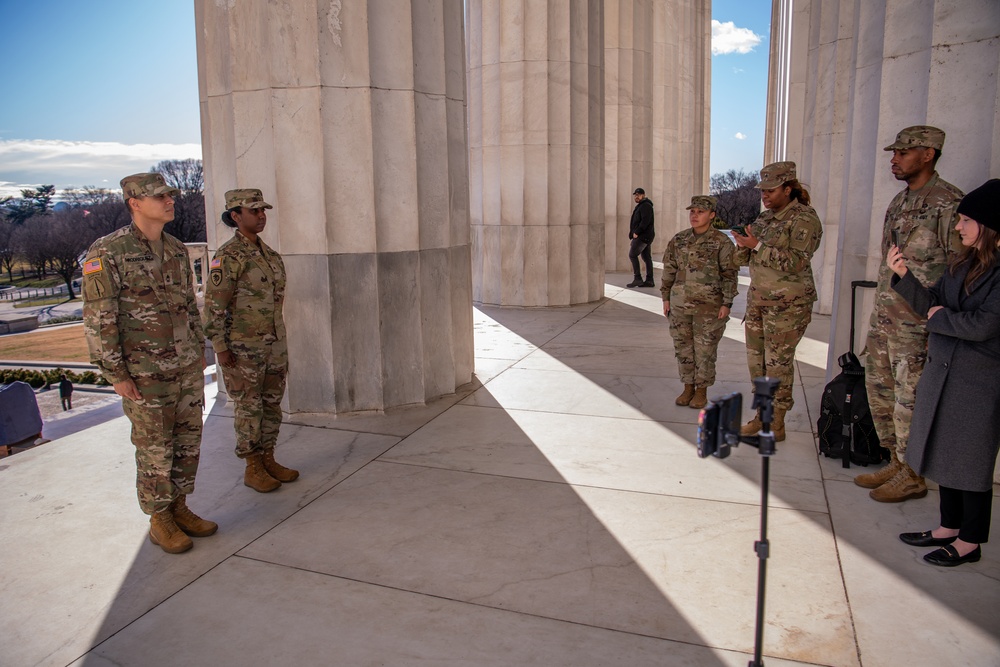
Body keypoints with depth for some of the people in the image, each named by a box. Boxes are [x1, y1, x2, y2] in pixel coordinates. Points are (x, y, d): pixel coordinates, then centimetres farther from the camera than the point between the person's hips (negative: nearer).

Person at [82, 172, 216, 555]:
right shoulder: (107, 253, -13)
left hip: (187, 366, 6)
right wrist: (116, 374, -14)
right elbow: (98, 318, -13)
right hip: (145, 372, -6)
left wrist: (199, 350, 15)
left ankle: (179, 508, 28)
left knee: (188, 441, 12)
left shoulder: (177, 250, 7)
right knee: (155, 448, 5)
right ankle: (160, 522, 20)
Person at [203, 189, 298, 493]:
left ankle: (268, 461, 24)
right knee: (249, 408, 2)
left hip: (273, 343, 8)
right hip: (243, 348, -8)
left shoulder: (267, 253, 11)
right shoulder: (228, 256, -14)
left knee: (272, 403, 12)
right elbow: (214, 304, -15)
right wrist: (220, 348, -16)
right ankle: (252, 469, 13)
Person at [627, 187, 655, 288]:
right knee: (646, 257, 7)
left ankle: (637, 278, -10)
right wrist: (632, 237, 17)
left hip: (643, 235, -10)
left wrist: (636, 232, -19)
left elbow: (645, 221, -21)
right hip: (645, 236, 10)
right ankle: (649, 280, 8)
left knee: (632, 254, -10)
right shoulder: (640, 206, 23)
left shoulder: (646, 206, -9)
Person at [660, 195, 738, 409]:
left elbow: (729, 275, -5)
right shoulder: (679, 240, 6)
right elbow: (669, 270, 10)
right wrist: (666, 298, 7)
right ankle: (688, 388, 24)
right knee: (683, 347, 10)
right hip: (680, 304, 4)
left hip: (709, 306, -4)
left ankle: (702, 391, 18)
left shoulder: (722, 242, -6)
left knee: (705, 350, 3)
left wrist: (727, 304, -10)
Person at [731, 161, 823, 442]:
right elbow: (742, 260, 13)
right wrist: (744, 243, -9)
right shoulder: (764, 218, 11)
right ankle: (762, 415, 24)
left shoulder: (804, 219, -11)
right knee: (756, 358, 11)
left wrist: (758, 246, -22)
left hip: (787, 303, -7)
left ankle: (778, 424, 9)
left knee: (778, 361, -2)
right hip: (758, 298, 8)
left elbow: (796, 262, -21)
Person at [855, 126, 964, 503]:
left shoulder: (947, 202, -12)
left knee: (909, 397, -2)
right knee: (879, 387, 14)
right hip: (884, 312, 9)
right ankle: (896, 462, 27)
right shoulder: (899, 201, 15)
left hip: (916, 319, -9)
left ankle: (912, 476, 12)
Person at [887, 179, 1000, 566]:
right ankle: (949, 528, 32)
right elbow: (931, 303, 7)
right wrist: (903, 275, -5)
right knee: (944, 454, 17)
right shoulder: (963, 263, 6)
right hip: (942, 371, 8)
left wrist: (940, 317, -8)